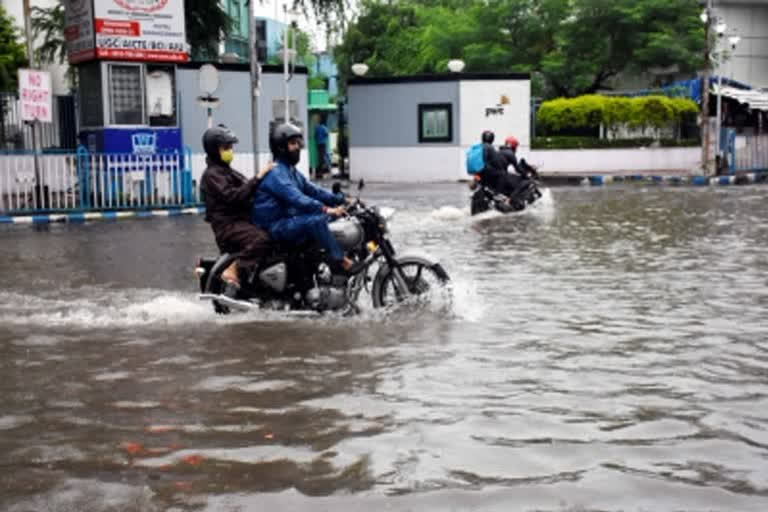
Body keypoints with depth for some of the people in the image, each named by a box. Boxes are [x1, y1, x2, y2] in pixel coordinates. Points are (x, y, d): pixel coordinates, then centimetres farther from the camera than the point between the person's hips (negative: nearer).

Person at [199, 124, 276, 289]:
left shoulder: (228, 171, 23)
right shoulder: (212, 174, -8)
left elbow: (247, 192, 26)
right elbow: (233, 196, -22)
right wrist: (258, 178, -24)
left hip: (242, 220, 10)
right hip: (228, 224, -10)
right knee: (261, 238, -33)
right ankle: (233, 270, -26)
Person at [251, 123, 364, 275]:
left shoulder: (291, 170, 17)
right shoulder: (275, 172, -17)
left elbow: (312, 190, 14)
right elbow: (296, 198, -30)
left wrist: (340, 199, 2)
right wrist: (325, 209, -38)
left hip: (288, 218, 10)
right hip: (275, 226, -10)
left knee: (326, 217, 3)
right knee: (316, 220, -28)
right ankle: (341, 262, -24)